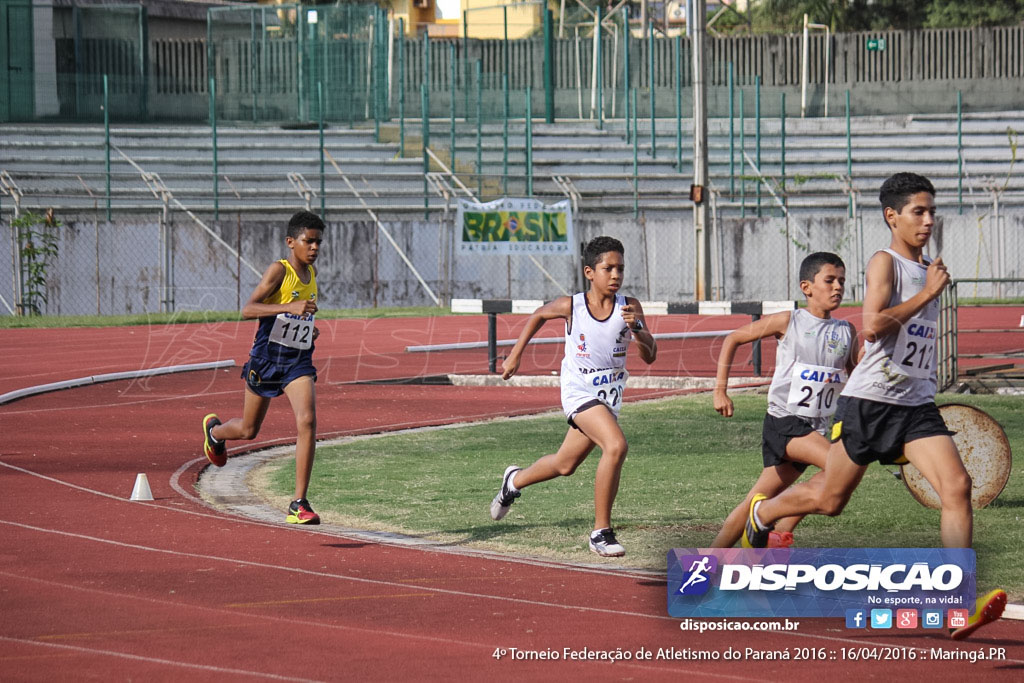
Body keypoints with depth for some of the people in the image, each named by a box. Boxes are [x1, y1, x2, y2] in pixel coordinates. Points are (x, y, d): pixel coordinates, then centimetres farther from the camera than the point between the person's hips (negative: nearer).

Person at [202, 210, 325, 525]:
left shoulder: (311, 272, 6)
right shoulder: (279, 270, -16)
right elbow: (247, 310, -27)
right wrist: (290, 308, -38)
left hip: (298, 361, 4)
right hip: (266, 359, -4)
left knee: (307, 422, -19)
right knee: (248, 430, 14)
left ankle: (299, 504, -19)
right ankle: (214, 430, 53)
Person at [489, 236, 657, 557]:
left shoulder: (629, 307, -11)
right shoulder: (571, 306, -14)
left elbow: (650, 356, -15)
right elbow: (539, 315, 9)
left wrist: (637, 328, -33)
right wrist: (515, 355, 12)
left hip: (609, 395, 4)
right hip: (579, 391, -4)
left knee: (565, 465, 19)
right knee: (616, 446, -27)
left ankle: (515, 480, 52)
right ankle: (601, 533, -18)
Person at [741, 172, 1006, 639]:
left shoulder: (928, 269, 15)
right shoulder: (885, 263, -9)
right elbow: (873, 324, -26)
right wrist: (928, 293, -20)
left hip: (917, 406, 6)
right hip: (868, 402, -6)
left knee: (957, 486, -17)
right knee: (829, 500, 9)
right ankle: (762, 512, 41)